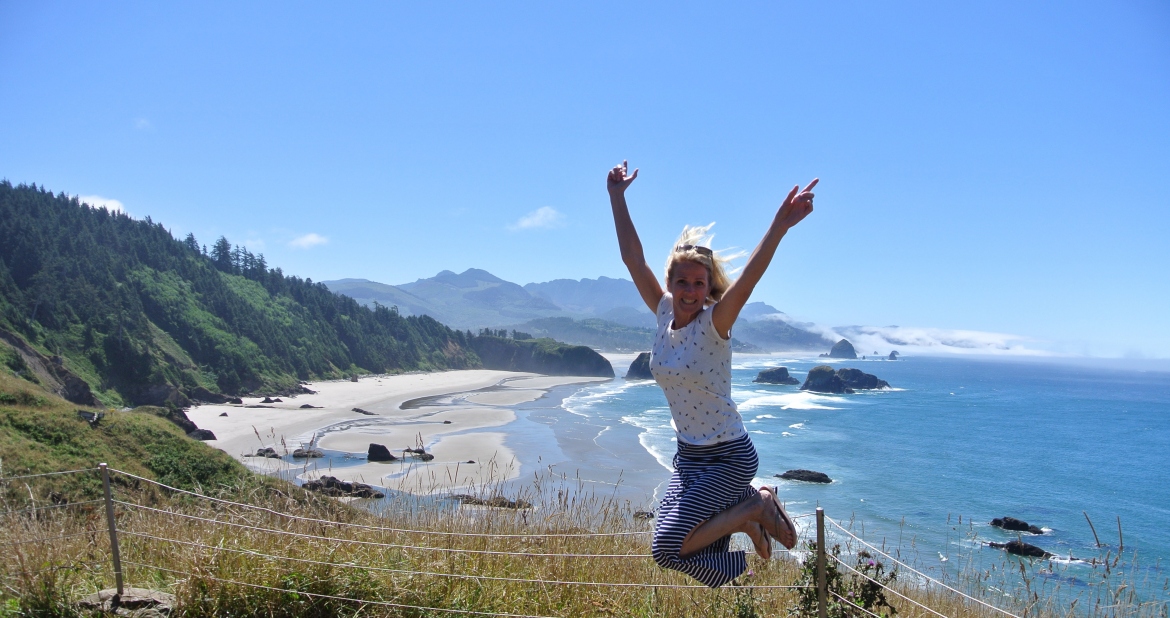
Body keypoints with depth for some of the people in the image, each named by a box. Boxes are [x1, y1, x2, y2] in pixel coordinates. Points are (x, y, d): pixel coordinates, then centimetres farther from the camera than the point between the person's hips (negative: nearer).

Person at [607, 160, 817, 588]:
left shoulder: (714, 323, -17)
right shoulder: (664, 313, -3)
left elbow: (749, 277, -34)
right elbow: (632, 257, -3)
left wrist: (780, 225, -48)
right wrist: (617, 197, -5)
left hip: (729, 457, -6)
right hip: (688, 456, 7)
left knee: (667, 548, -16)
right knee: (702, 562, 12)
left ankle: (751, 511, 2)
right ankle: (755, 501, 28)